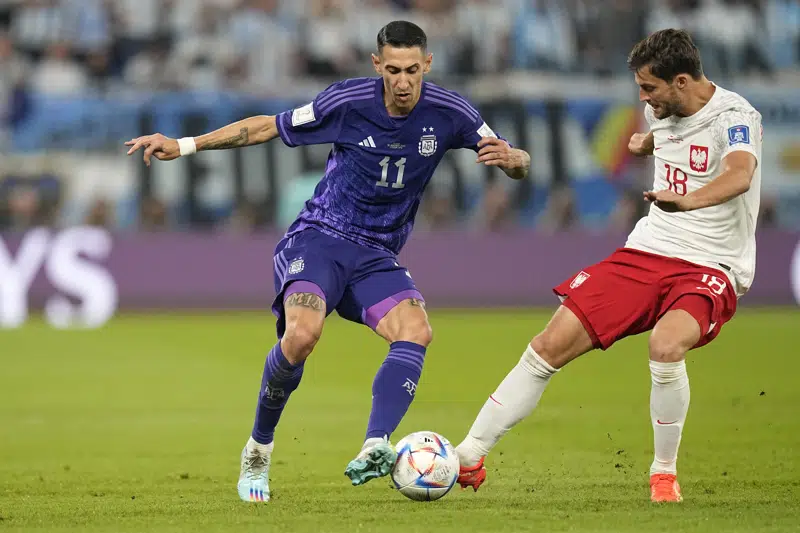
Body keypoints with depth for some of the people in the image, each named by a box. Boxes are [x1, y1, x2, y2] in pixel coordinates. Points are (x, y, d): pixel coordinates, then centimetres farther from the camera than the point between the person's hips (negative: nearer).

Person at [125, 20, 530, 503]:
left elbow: (520, 164, 1)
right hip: (318, 239, -3)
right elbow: (269, 127, 0)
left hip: (376, 256, 3)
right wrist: (184, 145, -3)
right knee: (302, 334, -30)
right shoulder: (348, 101, -11)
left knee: (415, 332, -27)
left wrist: (508, 157, -25)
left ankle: (374, 450, -40)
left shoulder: (448, 112, -5)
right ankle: (258, 453, -8)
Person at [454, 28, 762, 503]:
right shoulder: (663, 110, 7)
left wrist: (688, 200, -58)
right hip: (646, 251, 6)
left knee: (665, 345, -37)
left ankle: (665, 473, -13)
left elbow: (740, 175, -41)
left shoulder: (734, 116, -16)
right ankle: (468, 458, 6)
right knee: (550, 346, -5)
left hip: (711, 269, -6)